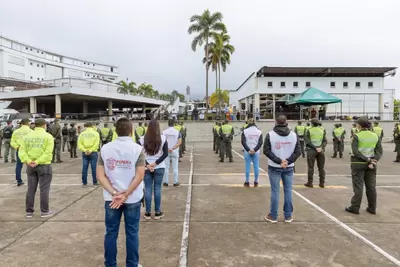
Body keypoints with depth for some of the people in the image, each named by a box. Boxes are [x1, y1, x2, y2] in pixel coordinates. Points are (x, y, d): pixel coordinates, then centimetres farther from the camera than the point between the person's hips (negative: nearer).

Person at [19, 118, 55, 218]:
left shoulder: (27, 136, 8)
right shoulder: (48, 136, -7)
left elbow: (21, 151, -4)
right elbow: (48, 153, -19)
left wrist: (28, 161, -15)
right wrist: (38, 162, -20)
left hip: (30, 166, 5)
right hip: (44, 166, -5)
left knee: (31, 189, 12)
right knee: (44, 189, 2)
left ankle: (29, 211, 18)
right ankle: (45, 211, 8)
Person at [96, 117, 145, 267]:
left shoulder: (105, 148, -1)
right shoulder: (137, 149, -9)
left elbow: (100, 175, -5)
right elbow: (140, 175, -15)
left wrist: (114, 193, -11)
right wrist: (125, 195, -12)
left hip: (110, 198, 2)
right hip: (132, 199, -2)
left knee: (111, 233, 13)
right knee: (132, 233, 10)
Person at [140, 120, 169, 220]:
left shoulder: (142, 139, -1)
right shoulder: (163, 138, -3)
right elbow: (165, 153, -8)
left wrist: (147, 165, -8)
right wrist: (155, 163, -11)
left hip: (146, 168, 1)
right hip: (159, 168, 0)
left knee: (147, 189, 7)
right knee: (157, 189, 6)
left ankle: (148, 213, 13)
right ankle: (158, 212, 13)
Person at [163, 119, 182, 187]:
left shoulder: (164, 132, -4)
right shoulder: (178, 132, -4)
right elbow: (179, 142, -13)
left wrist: (167, 149, -16)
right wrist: (173, 148, -18)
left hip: (166, 152, 0)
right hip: (175, 152, 0)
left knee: (166, 167, 7)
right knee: (175, 168, 6)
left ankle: (165, 182, 12)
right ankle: (176, 182, 10)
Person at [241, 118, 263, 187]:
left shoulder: (245, 131, -2)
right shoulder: (259, 132, 3)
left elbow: (243, 142, -8)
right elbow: (260, 143, -5)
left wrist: (248, 150, -9)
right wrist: (254, 150, -10)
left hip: (247, 152, -1)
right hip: (256, 152, 1)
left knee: (247, 167, 4)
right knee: (256, 167, 7)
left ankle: (247, 182, 9)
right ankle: (256, 182, 12)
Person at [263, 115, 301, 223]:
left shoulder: (270, 135, -7)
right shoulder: (294, 135, 1)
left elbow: (266, 151, -13)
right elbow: (298, 151, -3)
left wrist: (279, 161, -13)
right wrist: (287, 162, -10)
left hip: (274, 167, -2)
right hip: (289, 168, 2)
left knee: (275, 191, 3)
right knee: (288, 191, 10)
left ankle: (273, 216, 11)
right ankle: (288, 216, 17)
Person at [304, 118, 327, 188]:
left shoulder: (309, 131, -3)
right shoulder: (322, 130, 7)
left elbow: (307, 141, -10)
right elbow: (325, 141, 0)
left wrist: (315, 148, -11)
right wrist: (321, 147, -9)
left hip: (311, 150, -3)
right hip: (321, 150, 3)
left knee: (311, 167, 3)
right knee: (321, 167, 10)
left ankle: (310, 182, 5)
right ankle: (322, 183, 14)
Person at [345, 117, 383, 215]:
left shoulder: (357, 136, -10)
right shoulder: (375, 136, 5)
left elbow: (355, 152, -18)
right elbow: (380, 151, -1)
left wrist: (368, 160, -14)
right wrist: (372, 161, -9)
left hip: (358, 163, -4)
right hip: (371, 164, 4)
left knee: (358, 186, 1)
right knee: (371, 186, 11)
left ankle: (355, 208, 6)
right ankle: (372, 208, 19)